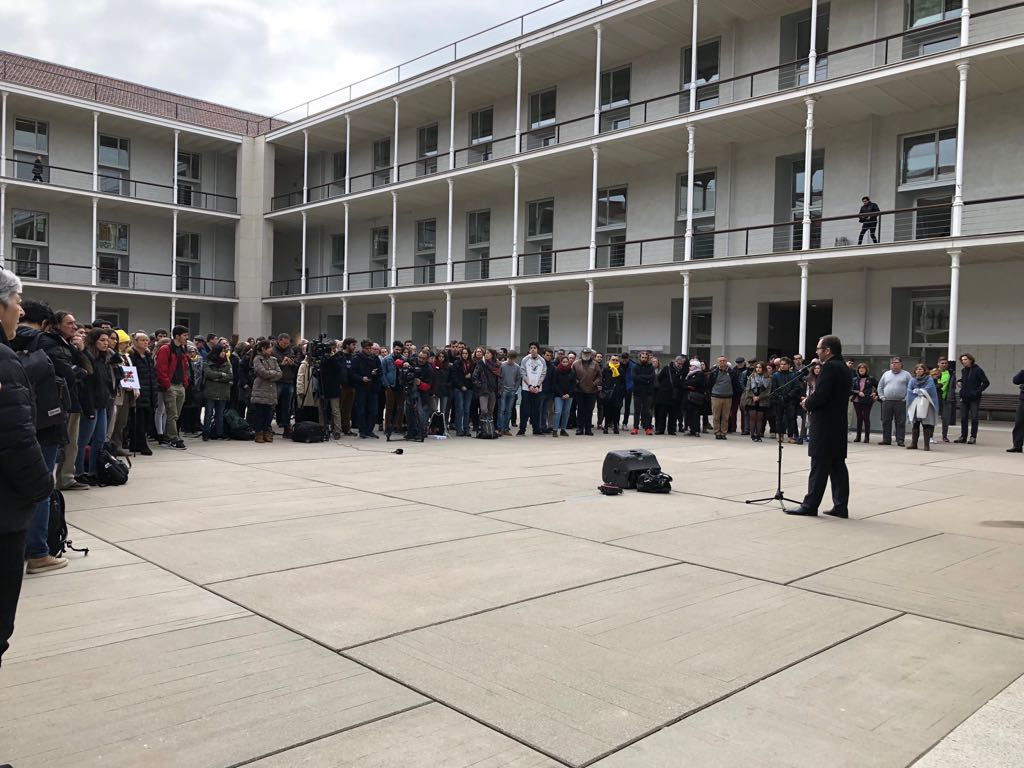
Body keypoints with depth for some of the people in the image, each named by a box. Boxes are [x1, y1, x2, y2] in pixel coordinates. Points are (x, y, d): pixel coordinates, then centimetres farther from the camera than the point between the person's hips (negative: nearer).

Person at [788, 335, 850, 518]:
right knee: (838, 466, 9)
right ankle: (841, 506, 11)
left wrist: (807, 403, -4)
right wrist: (811, 400, 9)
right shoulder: (843, 368, 15)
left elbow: (820, 396, -22)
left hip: (825, 426, -9)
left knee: (819, 466, -5)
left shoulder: (829, 367, -15)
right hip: (838, 425, 9)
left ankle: (810, 505, -1)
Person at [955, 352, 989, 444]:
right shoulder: (963, 370, 11)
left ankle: (973, 437, 3)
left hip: (974, 398, -6)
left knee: (974, 418, -3)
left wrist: (978, 391, -14)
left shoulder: (977, 370, -8)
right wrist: (959, 381, 9)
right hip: (964, 397, 6)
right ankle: (963, 436, 15)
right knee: (963, 417, 8)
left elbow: (986, 382, -8)